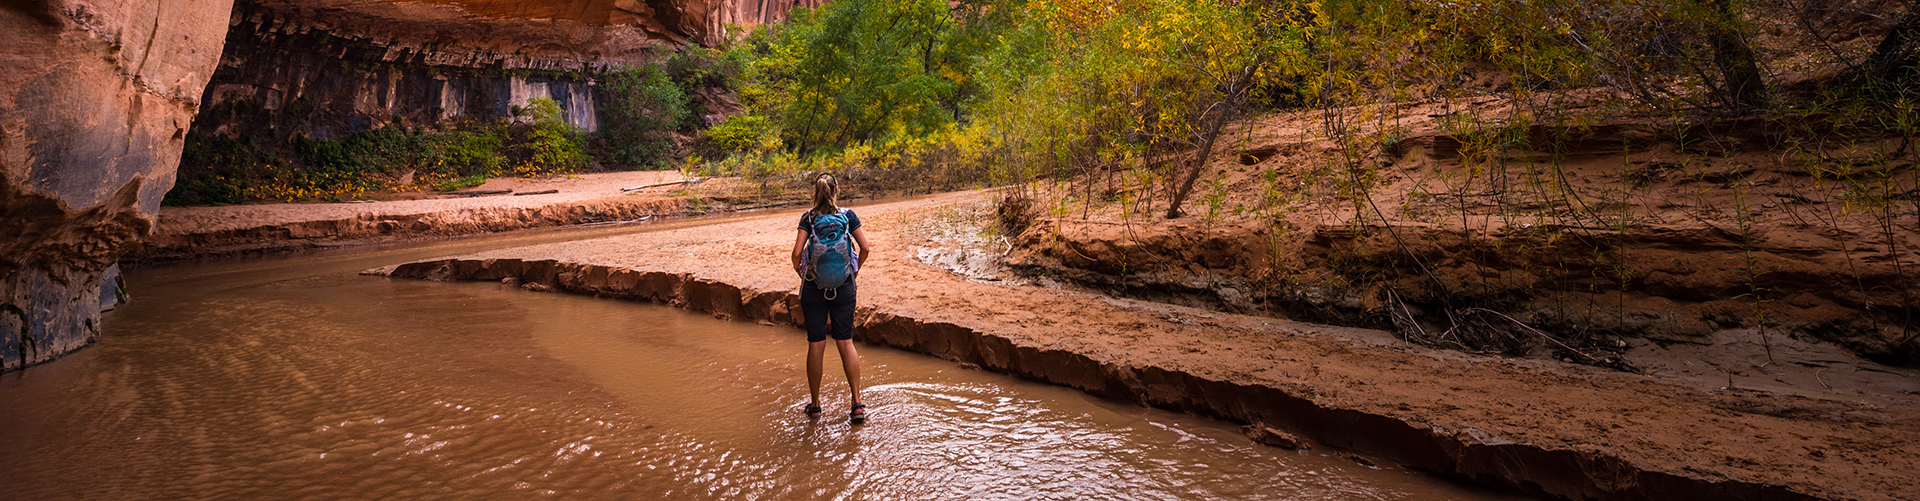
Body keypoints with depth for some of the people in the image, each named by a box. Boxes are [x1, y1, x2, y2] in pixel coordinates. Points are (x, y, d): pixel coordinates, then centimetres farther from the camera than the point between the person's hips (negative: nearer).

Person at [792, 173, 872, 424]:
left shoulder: (808, 217, -4)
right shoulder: (848, 215, -1)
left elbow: (797, 252, -10)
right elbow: (865, 248, -2)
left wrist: (802, 275, 7)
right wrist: (854, 271, 13)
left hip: (814, 287, -1)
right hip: (843, 287, 1)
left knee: (816, 345, 7)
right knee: (846, 342, 8)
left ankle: (814, 405, 18)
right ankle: (857, 405, 4)